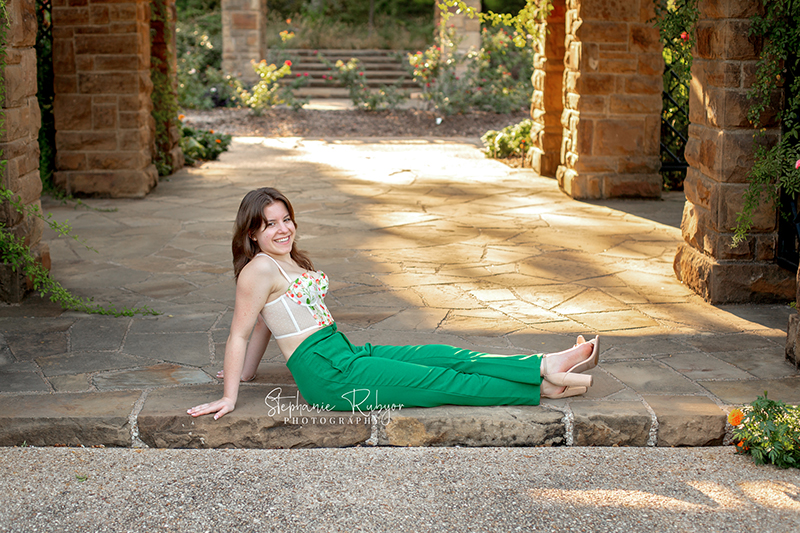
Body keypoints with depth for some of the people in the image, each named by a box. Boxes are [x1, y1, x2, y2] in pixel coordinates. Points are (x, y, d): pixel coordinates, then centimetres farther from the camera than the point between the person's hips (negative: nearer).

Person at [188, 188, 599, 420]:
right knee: (441, 382, -6)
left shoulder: (290, 261, 17)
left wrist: (247, 372, 31)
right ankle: (543, 388, -2)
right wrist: (229, 397, -10)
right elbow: (240, 335, -11)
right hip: (328, 376, -9)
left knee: (448, 357, -3)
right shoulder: (259, 269, -12)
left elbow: (264, 324, 25)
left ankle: (546, 365, -6)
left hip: (345, 355, 9)